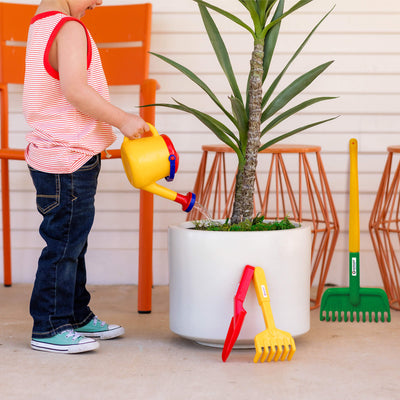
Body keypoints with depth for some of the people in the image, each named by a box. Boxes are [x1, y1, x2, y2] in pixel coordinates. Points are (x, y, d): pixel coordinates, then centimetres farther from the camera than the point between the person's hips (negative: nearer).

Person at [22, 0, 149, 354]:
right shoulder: (70, 29, -17)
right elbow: (75, 89, -29)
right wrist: (123, 119, -24)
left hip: (52, 155, 11)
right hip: (68, 162, -11)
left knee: (73, 243, 18)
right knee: (64, 244, -4)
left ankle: (77, 317, 28)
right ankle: (49, 329, 3)